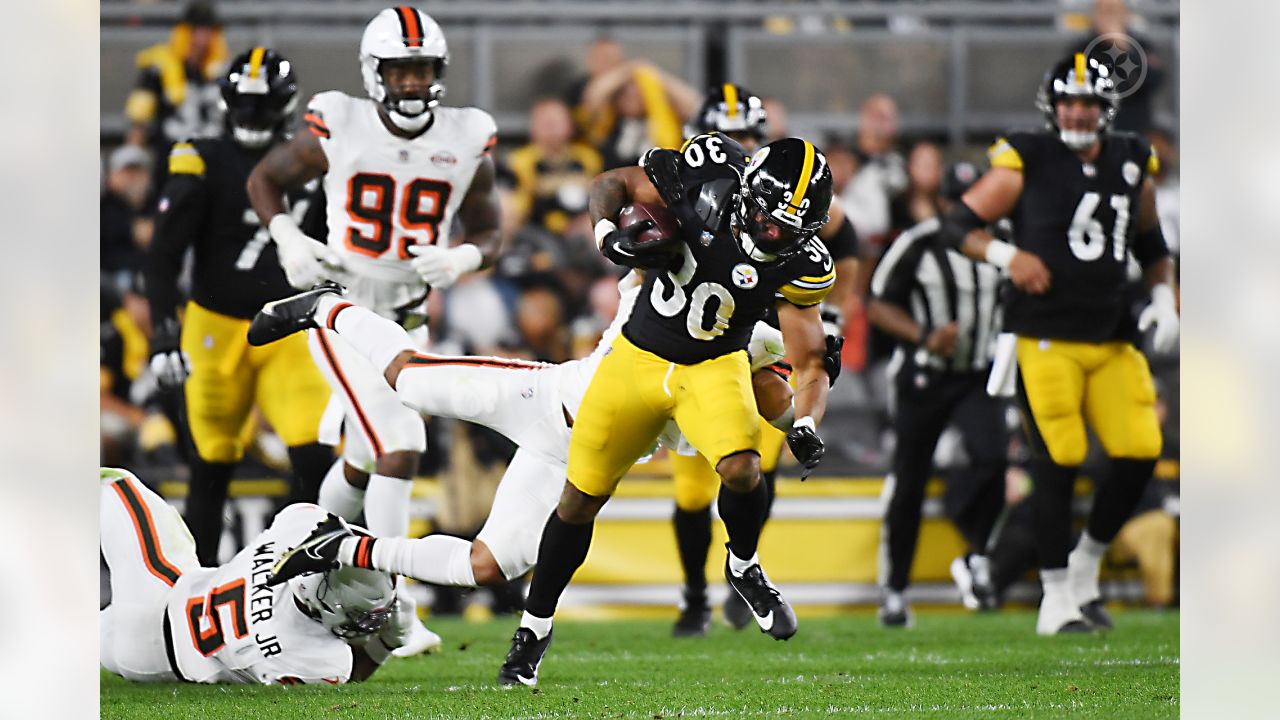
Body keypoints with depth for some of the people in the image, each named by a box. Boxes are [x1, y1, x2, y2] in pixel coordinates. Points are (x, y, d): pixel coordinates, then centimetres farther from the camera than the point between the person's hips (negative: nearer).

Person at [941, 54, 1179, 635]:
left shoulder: (1131, 164, 10)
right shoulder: (1027, 162, -5)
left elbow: (1151, 245, 24)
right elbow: (957, 225, -2)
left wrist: (1164, 299, 8)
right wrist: (1007, 256, -19)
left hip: (1113, 340, 5)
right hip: (1045, 340, -5)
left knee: (1140, 454, -4)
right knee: (1058, 461, -9)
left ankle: (1086, 565, 18)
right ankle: (1056, 596, 2)